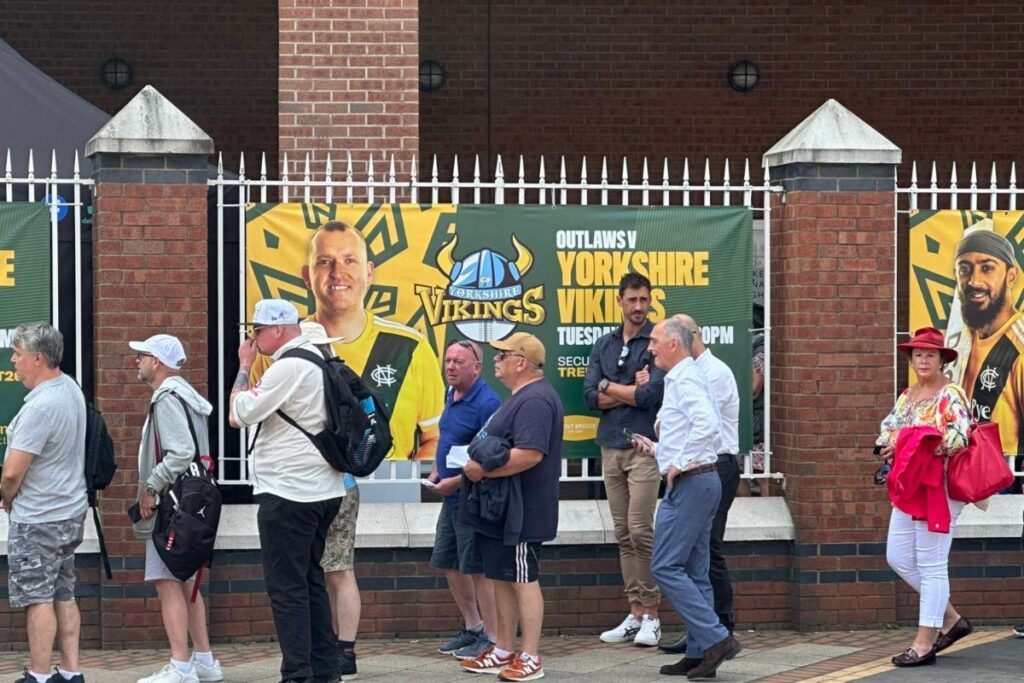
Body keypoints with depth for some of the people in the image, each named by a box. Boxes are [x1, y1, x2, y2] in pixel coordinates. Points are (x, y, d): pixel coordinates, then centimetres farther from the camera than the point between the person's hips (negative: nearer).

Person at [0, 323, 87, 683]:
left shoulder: (40, 406, -23)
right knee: (64, 595, 13)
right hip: (71, 510, 9)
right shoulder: (70, 388, 6)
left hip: (38, 520, -9)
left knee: (37, 598, -2)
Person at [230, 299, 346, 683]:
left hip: (287, 493, -10)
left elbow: (239, 415, -13)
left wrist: (244, 367, -4)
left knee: (286, 586, -5)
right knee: (311, 581, 15)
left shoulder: (288, 367, -16)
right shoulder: (317, 360, 14)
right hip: (321, 490, 10)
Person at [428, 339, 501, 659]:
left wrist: (456, 482, -19)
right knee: (448, 563, 16)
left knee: (478, 569, -3)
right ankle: (472, 627, 29)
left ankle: (492, 638, 6)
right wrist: (437, 472, 11)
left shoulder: (486, 402, -19)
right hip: (451, 499, 10)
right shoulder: (451, 395, 10)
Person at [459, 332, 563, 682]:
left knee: (523, 581, -5)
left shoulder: (535, 400, -19)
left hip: (520, 512, -11)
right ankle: (503, 652, 22)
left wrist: (483, 470, -23)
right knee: (502, 579, 15)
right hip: (499, 509, 11)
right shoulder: (521, 397, 18)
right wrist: (476, 467, 11)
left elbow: (530, 453, -29)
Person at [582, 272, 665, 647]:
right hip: (610, 447, 6)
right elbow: (591, 397, 3)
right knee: (623, 534, 7)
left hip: (644, 447, -6)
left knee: (640, 531, -9)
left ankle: (651, 614, 0)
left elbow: (651, 395, -14)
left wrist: (610, 386, -2)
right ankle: (635, 614, 12)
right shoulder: (604, 345, 12)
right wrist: (632, 390, -8)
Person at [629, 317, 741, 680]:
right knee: (694, 572, 11)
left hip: (688, 483, -10)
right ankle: (700, 653, 13)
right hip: (701, 481, 10)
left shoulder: (684, 379, -13)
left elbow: (706, 425, -29)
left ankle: (716, 638, -10)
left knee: (666, 567, -9)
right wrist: (657, 449, 17)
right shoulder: (683, 378, 19)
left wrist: (679, 464, -21)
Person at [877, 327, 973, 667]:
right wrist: (888, 447, -3)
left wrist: (927, 448, -22)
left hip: (939, 487, -9)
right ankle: (951, 619, 21)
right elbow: (888, 429, 18)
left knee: (931, 564, -4)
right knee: (898, 557, 8)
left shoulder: (952, 396, -9)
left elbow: (958, 438, -21)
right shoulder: (907, 396, 14)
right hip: (907, 487, 9)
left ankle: (924, 643, 2)